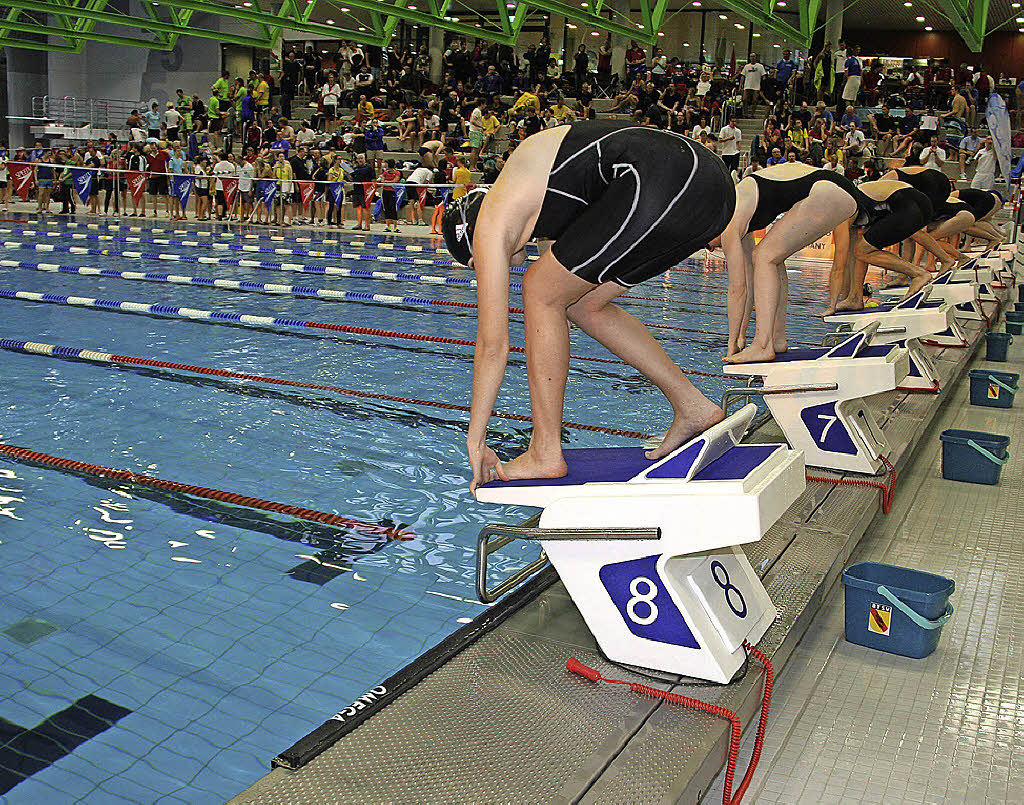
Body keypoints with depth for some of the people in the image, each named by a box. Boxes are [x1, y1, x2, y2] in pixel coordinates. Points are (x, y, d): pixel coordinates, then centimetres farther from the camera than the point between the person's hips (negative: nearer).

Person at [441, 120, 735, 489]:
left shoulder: (490, 225, 7)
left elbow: (493, 344, 8)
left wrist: (475, 441, 15)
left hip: (662, 182, -9)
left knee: (542, 291, 4)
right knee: (584, 303, 19)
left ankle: (546, 455, 8)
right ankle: (693, 407, 23)